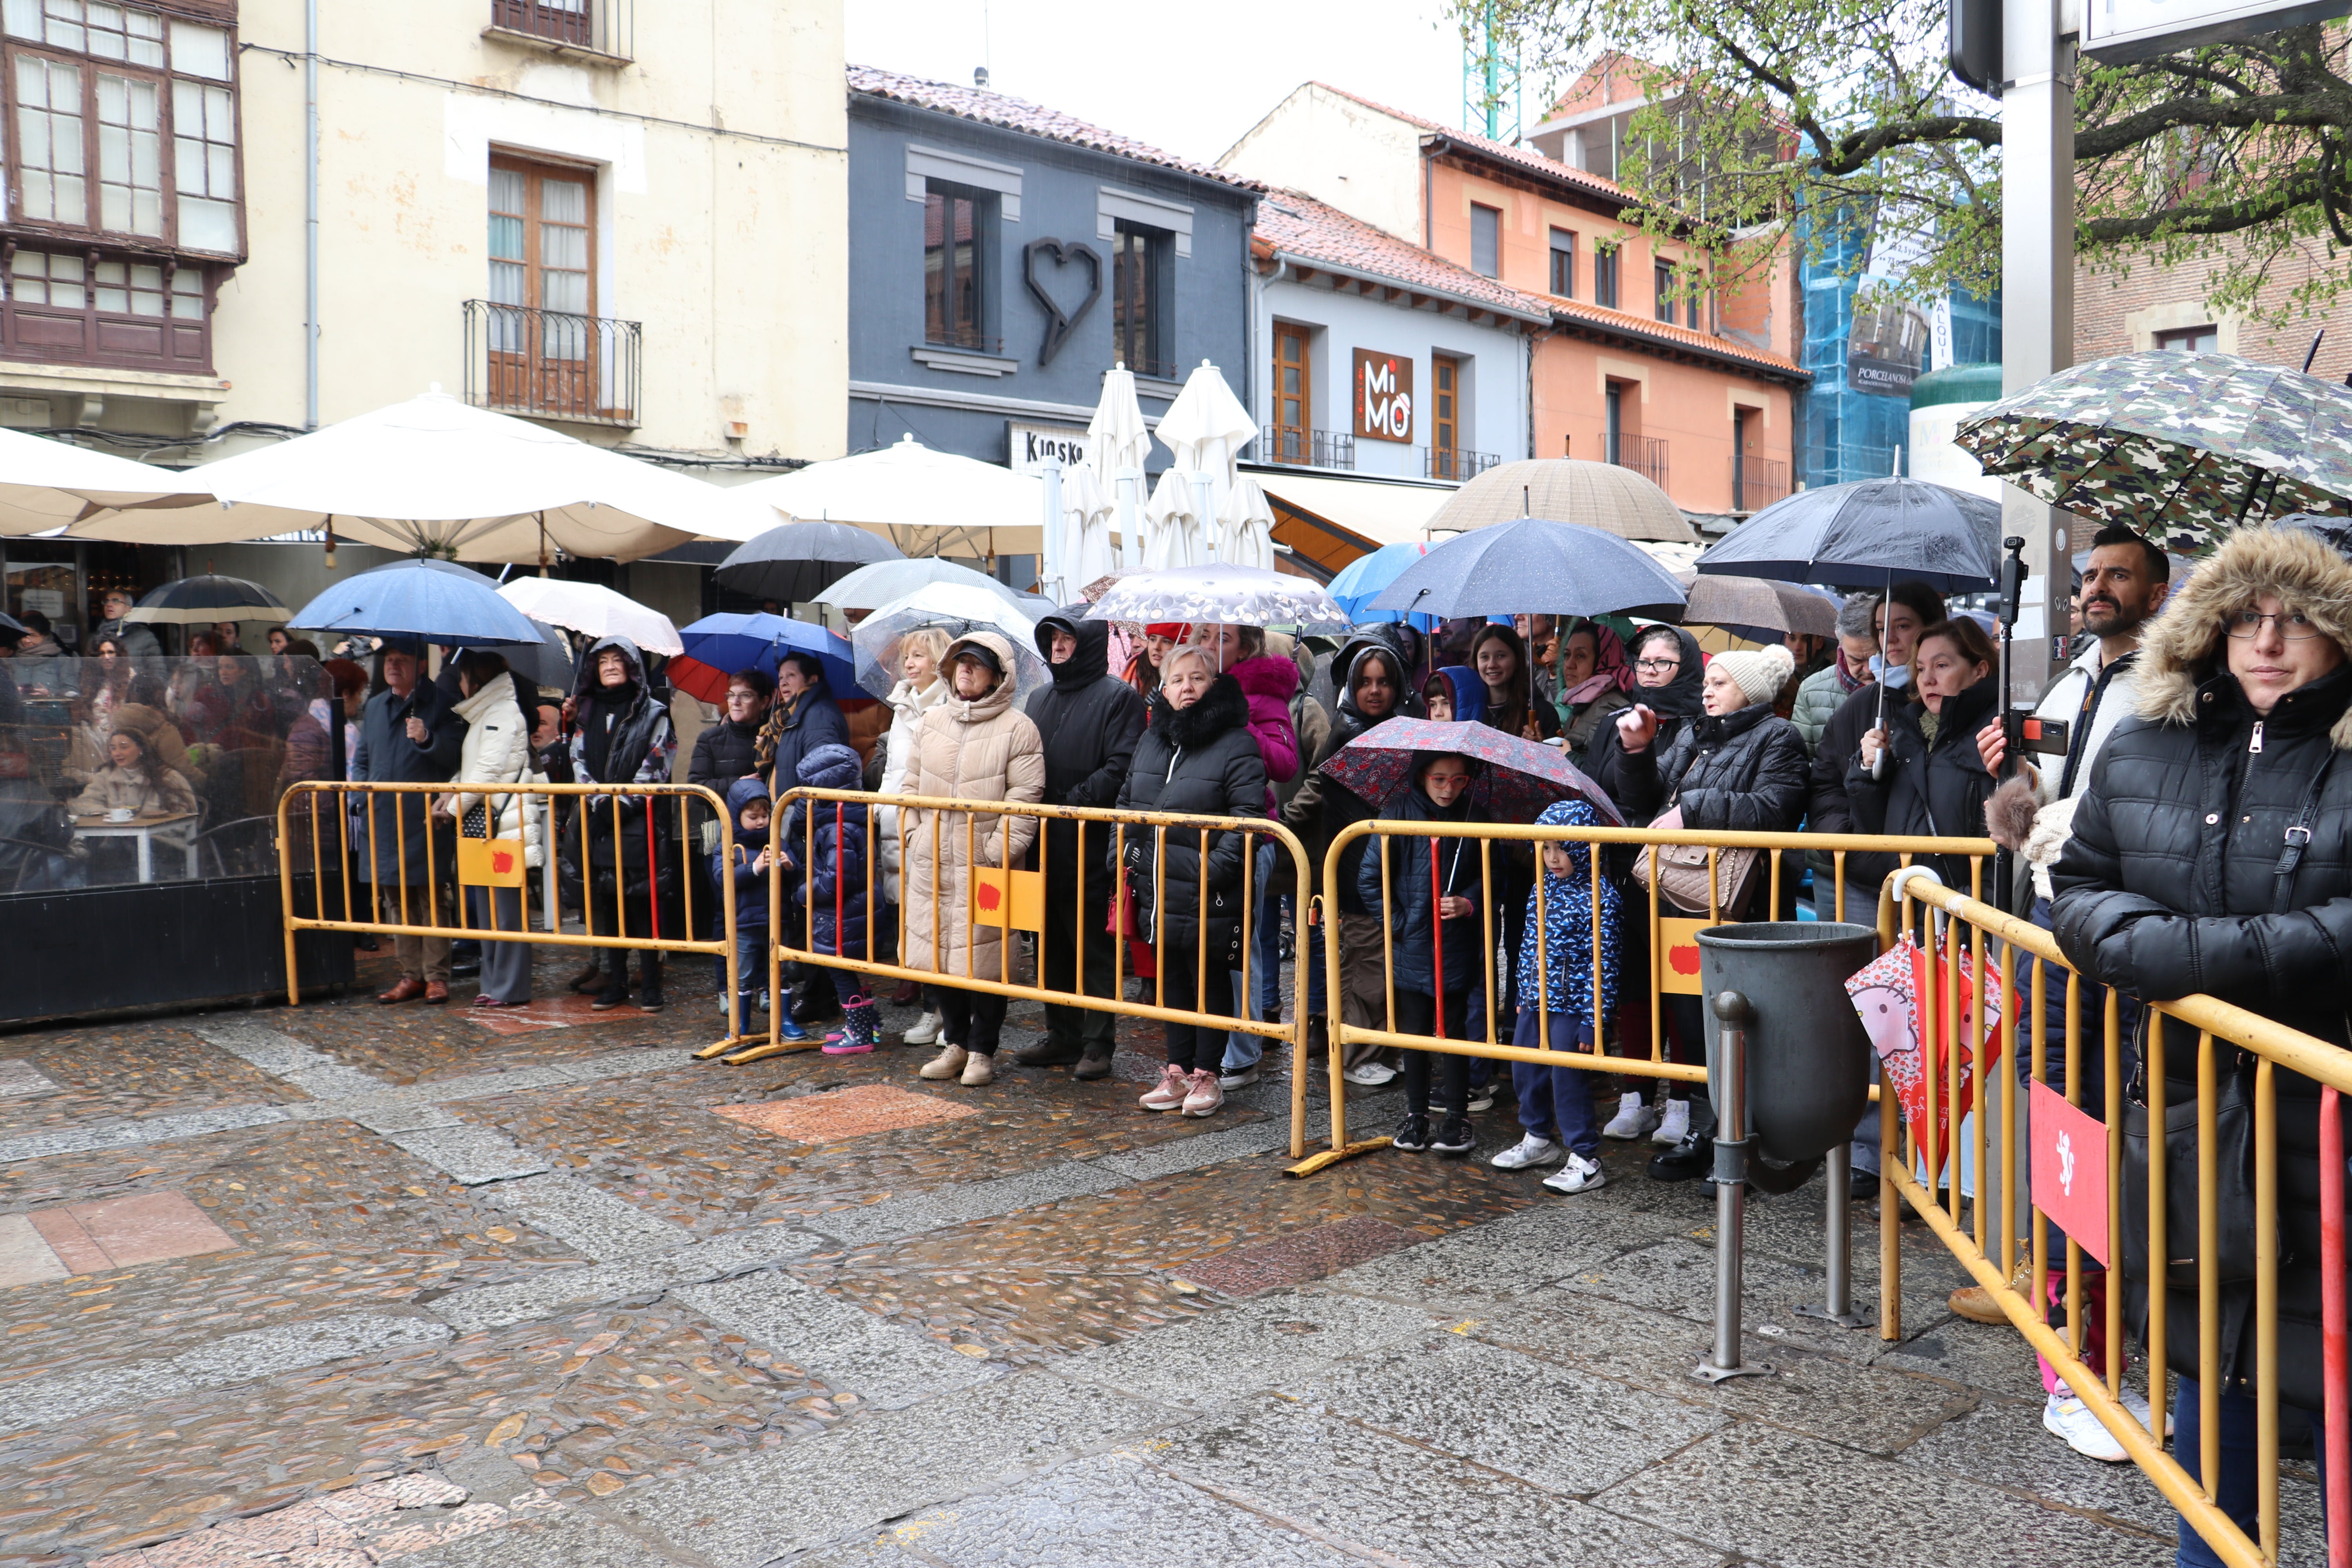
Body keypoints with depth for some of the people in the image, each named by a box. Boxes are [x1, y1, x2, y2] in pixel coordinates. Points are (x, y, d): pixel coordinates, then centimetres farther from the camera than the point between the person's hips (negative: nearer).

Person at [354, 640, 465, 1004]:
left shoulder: (438, 704, -2)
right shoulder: (374, 707, 17)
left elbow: (456, 755, -10)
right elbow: (362, 758, 27)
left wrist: (428, 739, -26)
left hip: (425, 820, -6)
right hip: (382, 820, 6)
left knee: (430, 899, -3)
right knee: (396, 901, 10)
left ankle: (436, 976, 2)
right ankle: (411, 975, 17)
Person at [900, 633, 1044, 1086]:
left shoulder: (1017, 729, -5)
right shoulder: (932, 722, 13)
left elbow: (1024, 801, -9)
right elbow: (912, 787, 20)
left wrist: (997, 855, -14)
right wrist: (915, 837, 8)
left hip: (984, 867, -5)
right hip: (931, 866, 6)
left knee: (984, 959, -2)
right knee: (937, 955, 10)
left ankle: (982, 1052, 12)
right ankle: (955, 1044, 25)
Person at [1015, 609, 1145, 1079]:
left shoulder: (1118, 697, -4)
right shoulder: (1040, 698, 19)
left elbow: (1120, 768, -14)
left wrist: (1073, 802, -20)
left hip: (1092, 845, -7)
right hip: (1045, 845, 7)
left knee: (1095, 947, 0)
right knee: (1051, 943, 13)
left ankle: (1097, 1044, 7)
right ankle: (1061, 1035, 24)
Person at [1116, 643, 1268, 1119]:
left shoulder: (1236, 744, -9)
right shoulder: (1150, 740, 12)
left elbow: (1247, 816, -15)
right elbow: (1127, 802, 22)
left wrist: (1217, 866, -22)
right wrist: (1123, 849, 10)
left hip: (1208, 895, -7)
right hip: (1156, 889, 7)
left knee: (1208, 980, 5)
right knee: (1171, 980, 15)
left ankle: (1207, 1075, 16)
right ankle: (1178, 1071, 26)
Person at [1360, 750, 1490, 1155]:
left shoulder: (1475, 820, 1)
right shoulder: (1399, 813, -3)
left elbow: (1492, 876, 10)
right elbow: (1370, 879, -1)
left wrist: (1470, 902, -9)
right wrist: (1399, 922, -5)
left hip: (1457, 949, 0)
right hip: (1411, 947, 0)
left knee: (1453, 1032, 4)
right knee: (1414, 1032, 10)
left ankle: (1456, 1118, 15)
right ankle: (1415, 1117, 23)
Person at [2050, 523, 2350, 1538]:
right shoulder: (2145, 750, 7)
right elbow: (2079, 881, 9)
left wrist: (2211, 954, -22)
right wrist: (2138, 938, -11)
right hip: (2190, 1110, 4)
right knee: (2206, 1351, 18)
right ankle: (2207, 1544, 36)